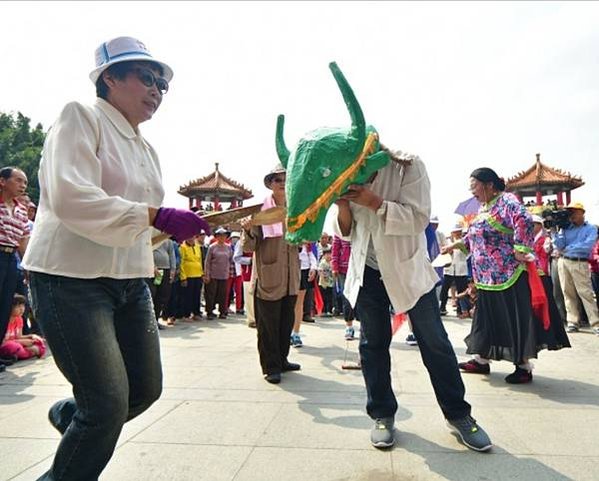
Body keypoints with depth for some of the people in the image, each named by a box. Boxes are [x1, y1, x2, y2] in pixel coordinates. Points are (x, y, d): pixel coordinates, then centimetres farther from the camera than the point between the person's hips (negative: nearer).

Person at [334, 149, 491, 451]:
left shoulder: (408, 167, -12)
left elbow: (418, 218, -21)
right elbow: (347, 232, 4)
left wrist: (374, 201, -30)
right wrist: (343, 206, -17)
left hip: (408, 268, -3)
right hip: (368, 271, 3)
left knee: (435, 343, 5)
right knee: (373, 344, 8)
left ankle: (458, 414, 23)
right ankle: (382, 415, 25)